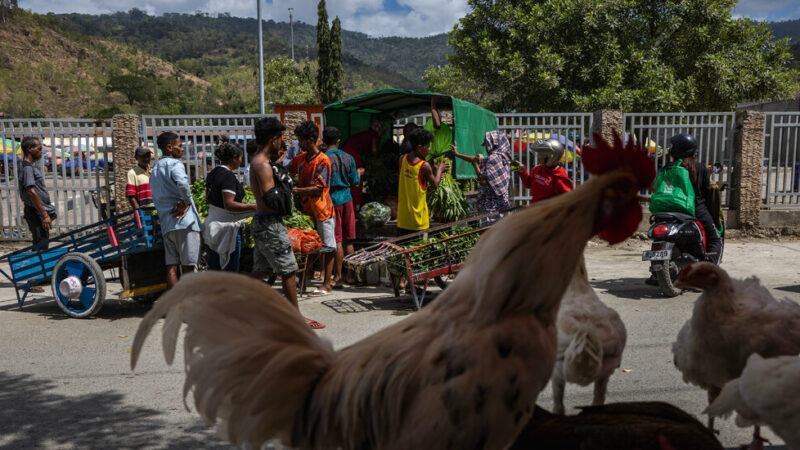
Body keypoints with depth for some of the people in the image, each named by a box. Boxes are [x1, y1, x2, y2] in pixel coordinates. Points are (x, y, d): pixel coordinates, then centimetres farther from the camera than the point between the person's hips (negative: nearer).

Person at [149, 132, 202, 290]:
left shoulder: (154, 170, 23)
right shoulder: (175, 164, -6)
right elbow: (182, 183, -27)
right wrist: (186, 202, -14)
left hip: (166, 224, 8)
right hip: (184, 221, -8)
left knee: (172, 267, 4)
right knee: (188, 267, -4)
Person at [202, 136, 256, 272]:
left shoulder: (212, 173, 10)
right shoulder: (228, 176, -17)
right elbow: (229, 204, -25)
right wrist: (253, 207, -23)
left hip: (212, 224, 9)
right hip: (227, 227, -9)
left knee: (213, 269, 14)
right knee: (230, 271, -2)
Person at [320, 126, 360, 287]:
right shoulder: (348, 158, 4)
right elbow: (354, 182, 8)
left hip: (333, 200, -4)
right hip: (347, 199, 4)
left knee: (336, 240, -1)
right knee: (348, 239, 10)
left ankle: (338, 277, 2)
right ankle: (350, 274, 17)